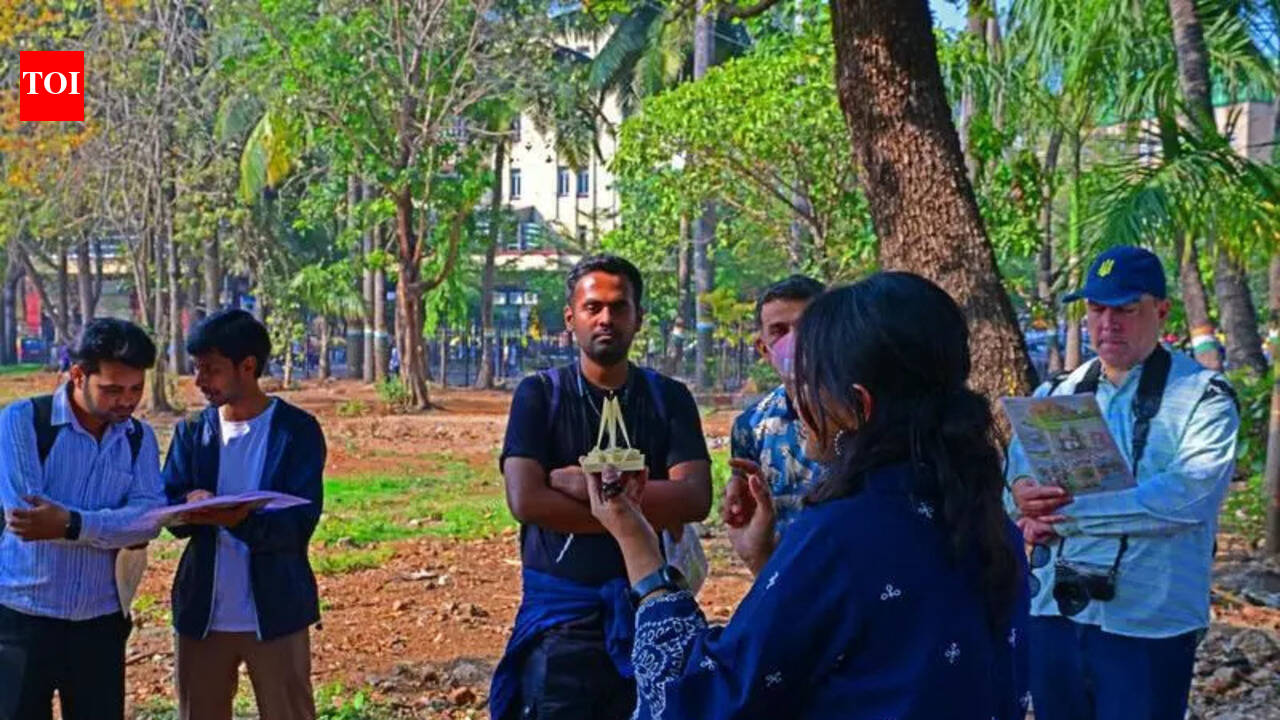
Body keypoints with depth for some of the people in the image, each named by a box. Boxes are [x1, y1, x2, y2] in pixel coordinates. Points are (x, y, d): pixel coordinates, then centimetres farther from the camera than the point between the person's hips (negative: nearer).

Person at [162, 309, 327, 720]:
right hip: (202, 612, 4)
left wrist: (241, 520, -32)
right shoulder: (192, 432, 7)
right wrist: (191, 505, -24)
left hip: (276, 612, -4)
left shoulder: (297, 430, -6)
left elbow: (300, 523, -13)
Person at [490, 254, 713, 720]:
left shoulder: (669, 398, 5)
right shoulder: (539, 395, 0)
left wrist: (593, 486, -15)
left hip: (649, 606, 2)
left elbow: (695, 499, -8)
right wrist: (642, 512, -12)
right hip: (561, 611, -2)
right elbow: (526, 500, -14)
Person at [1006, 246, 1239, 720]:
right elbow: (1014, 473, 6)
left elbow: (1188, 494, -19)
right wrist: (1025, 492, -19)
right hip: (1054, 614, 5)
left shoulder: (1203, 398, -4)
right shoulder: (1057, 395, 12)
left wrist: (1068, 513, -19)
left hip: (1146, 627, -5)